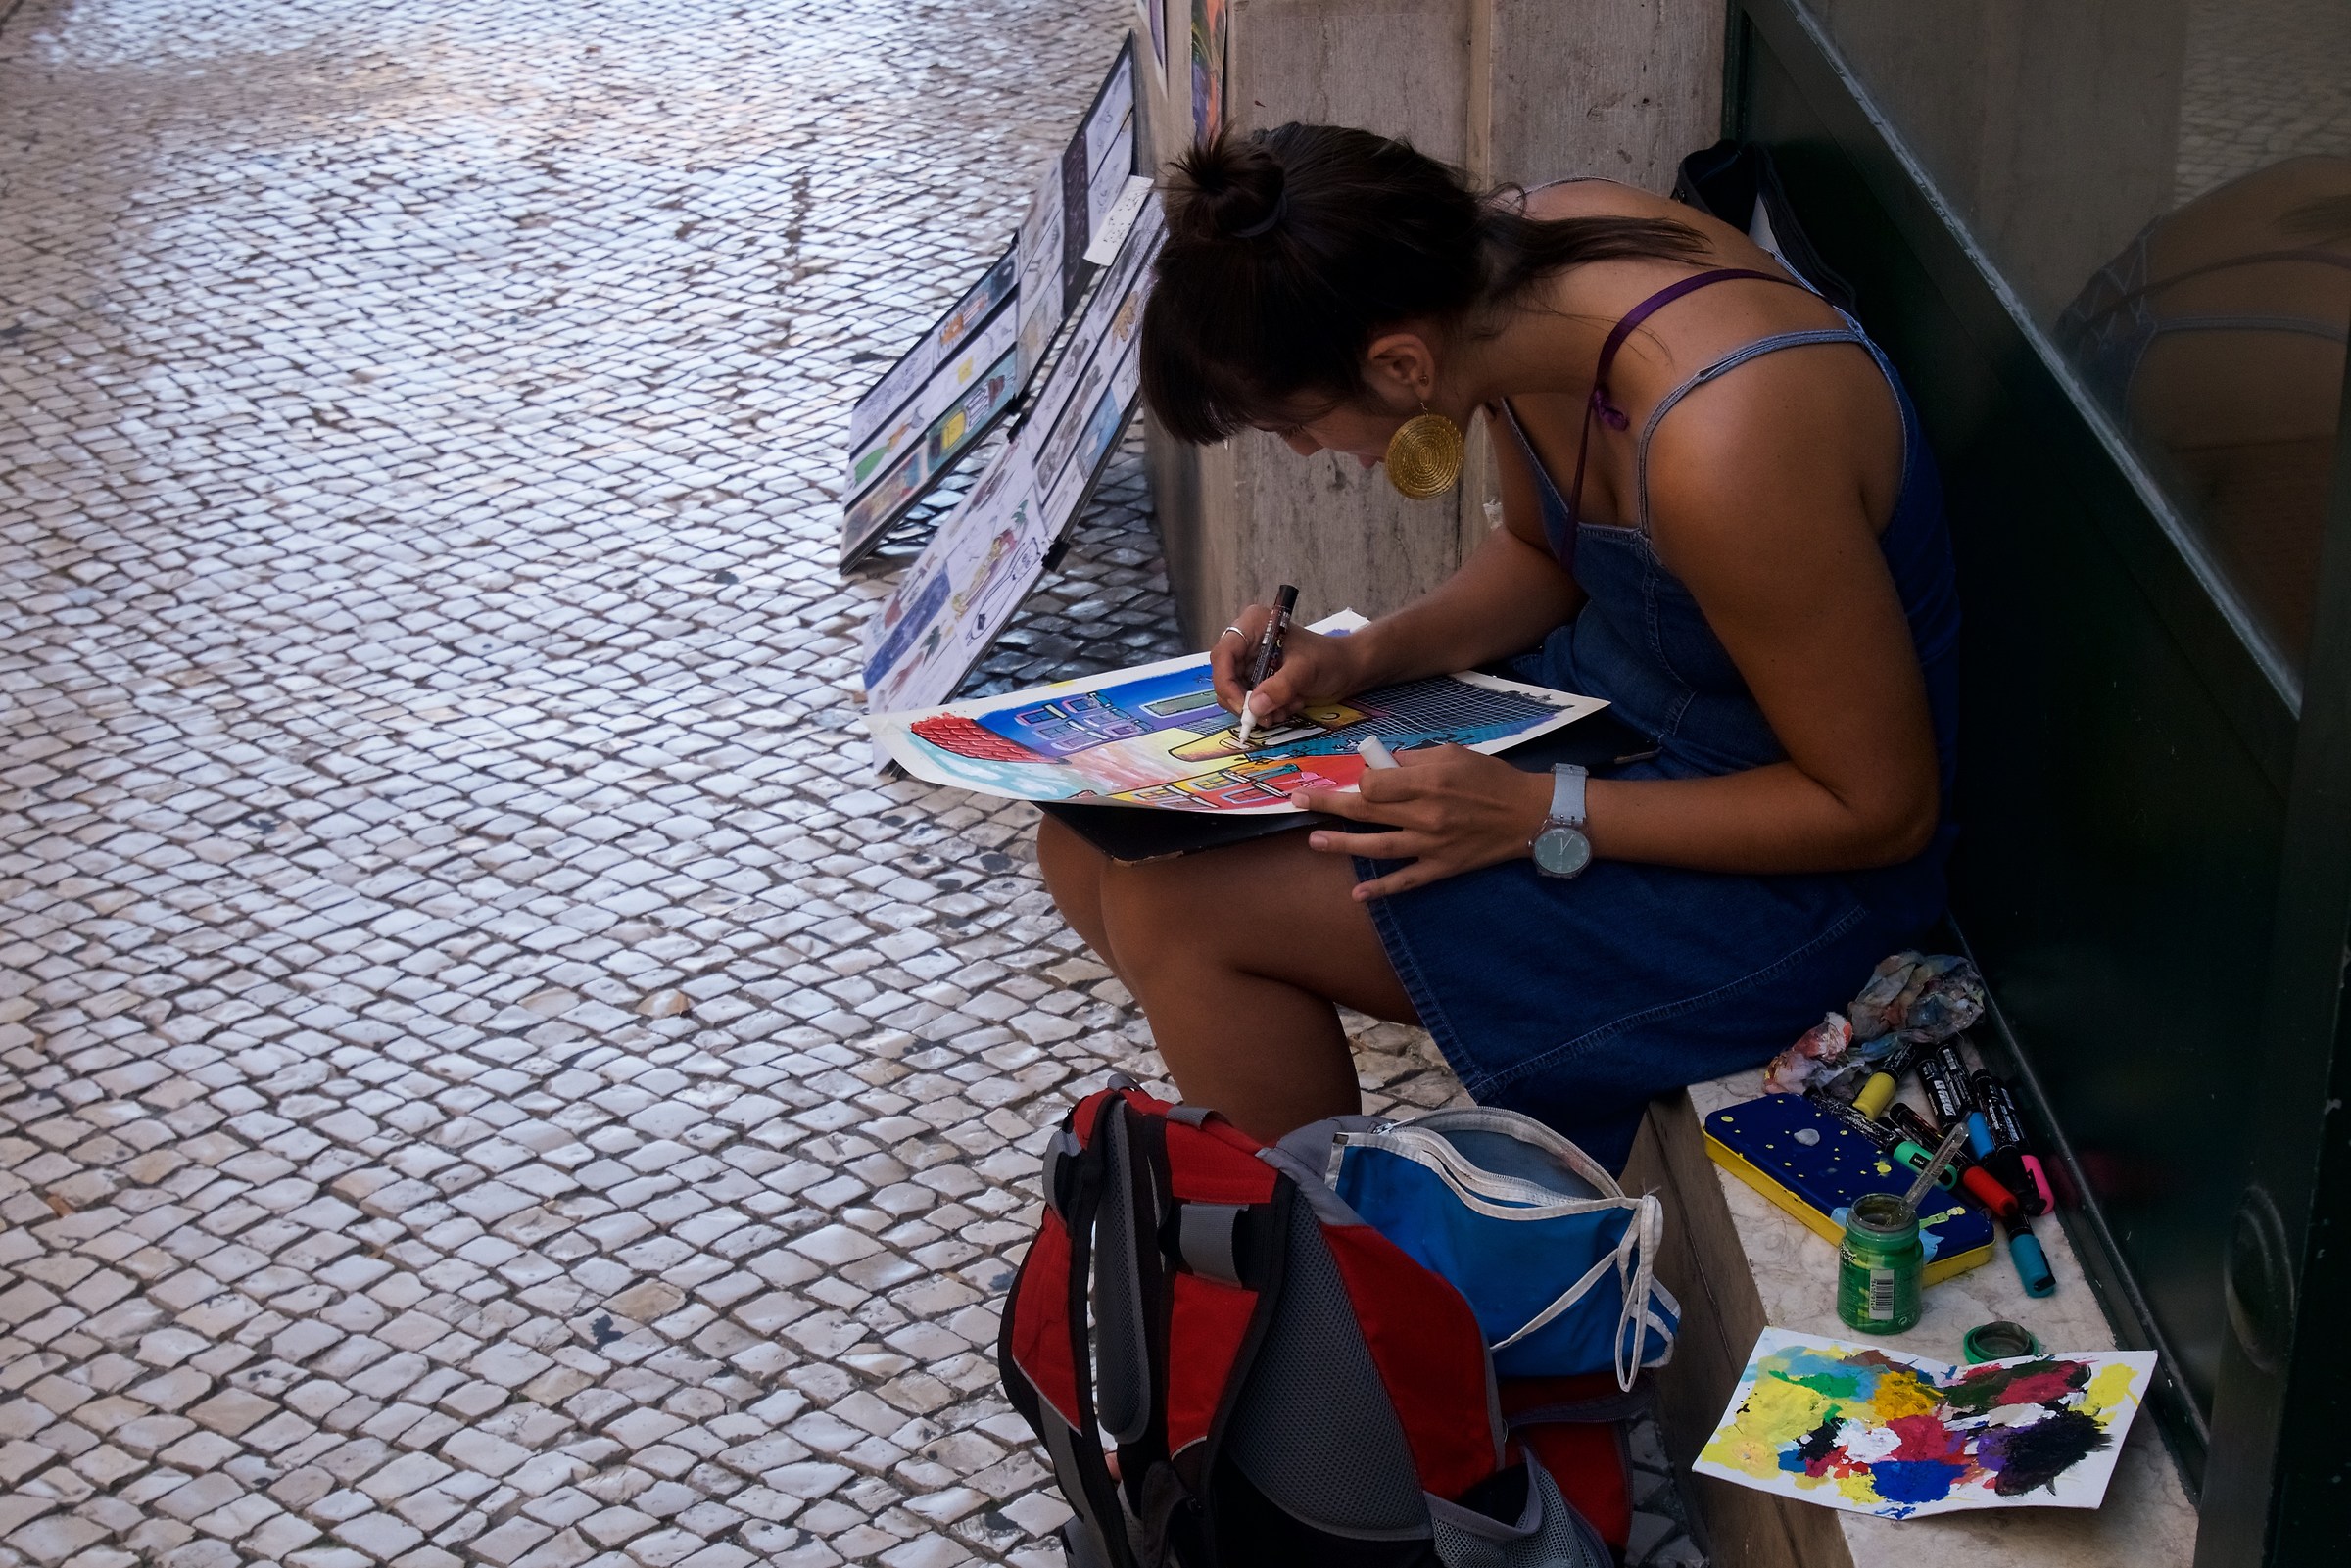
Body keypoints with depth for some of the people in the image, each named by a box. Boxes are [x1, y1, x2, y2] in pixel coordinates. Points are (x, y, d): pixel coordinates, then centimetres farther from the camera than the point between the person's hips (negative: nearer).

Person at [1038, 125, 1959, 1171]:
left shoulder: (1720, 451, -36)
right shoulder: (1515, 259, -10)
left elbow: (1881, 809, -23)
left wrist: (1538, 817, -24)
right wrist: (1365, 656, -8)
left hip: (1772, 873, -8)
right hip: (1596, 688, 8)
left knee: (1178, 906, -17)